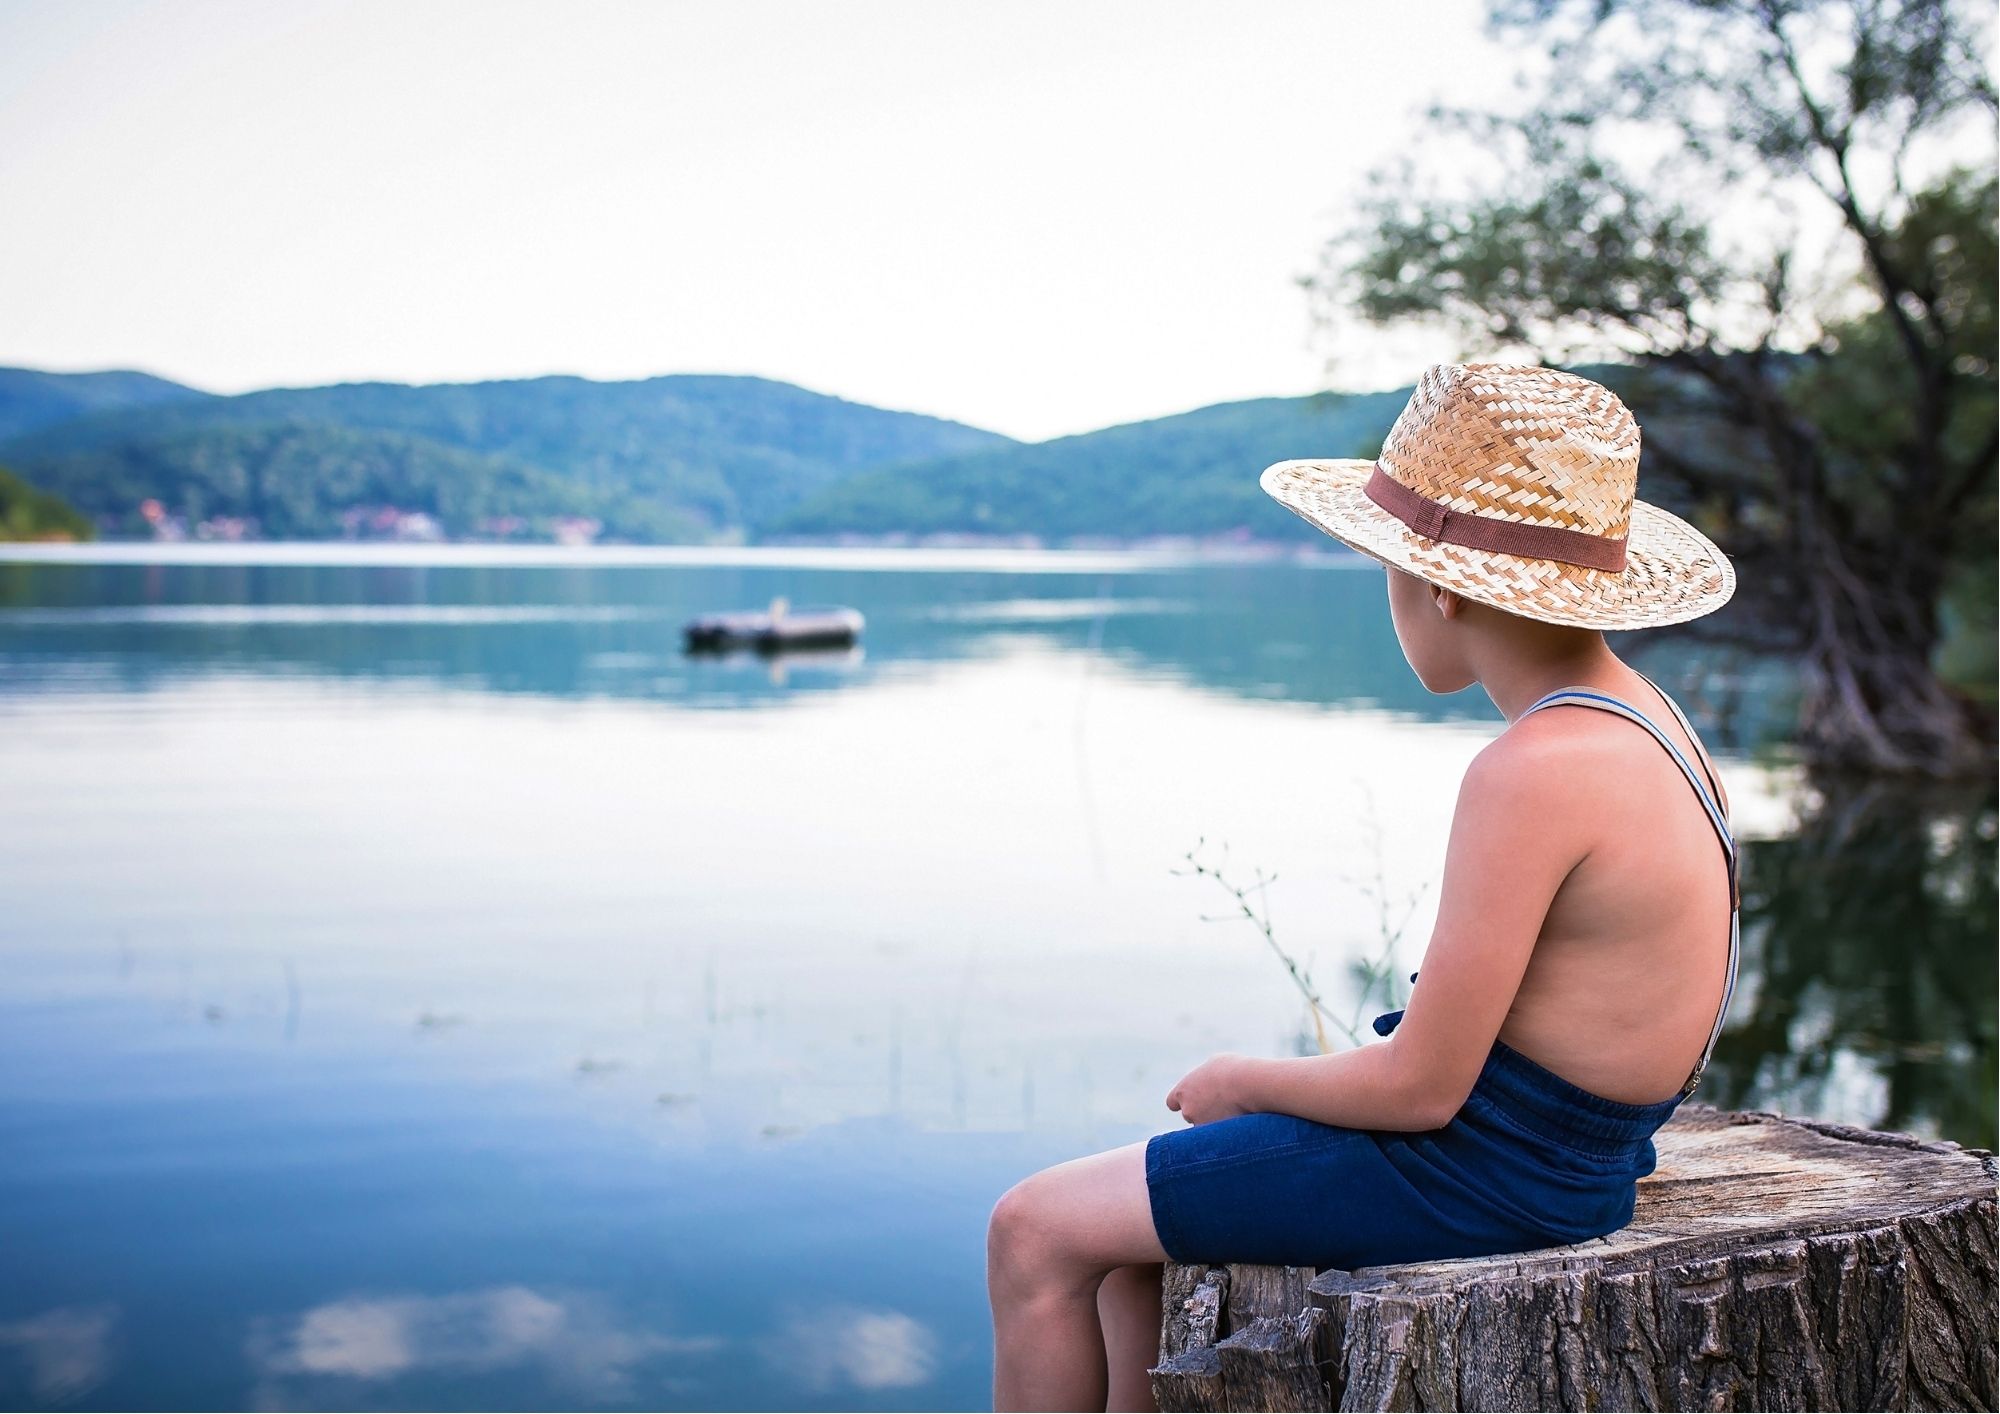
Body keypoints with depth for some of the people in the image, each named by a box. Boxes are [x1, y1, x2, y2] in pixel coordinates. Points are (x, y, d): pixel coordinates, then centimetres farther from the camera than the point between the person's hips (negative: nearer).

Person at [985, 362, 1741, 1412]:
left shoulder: (1533, 774, -27)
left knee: (1033, 1230, 0)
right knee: (1130, 1216, 23)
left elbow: (1421, 1085, -24)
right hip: (1547, 1142, 10)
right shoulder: (1638, 714, 4)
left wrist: (1248, 1082, -6)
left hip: (1481, 1169, -10)